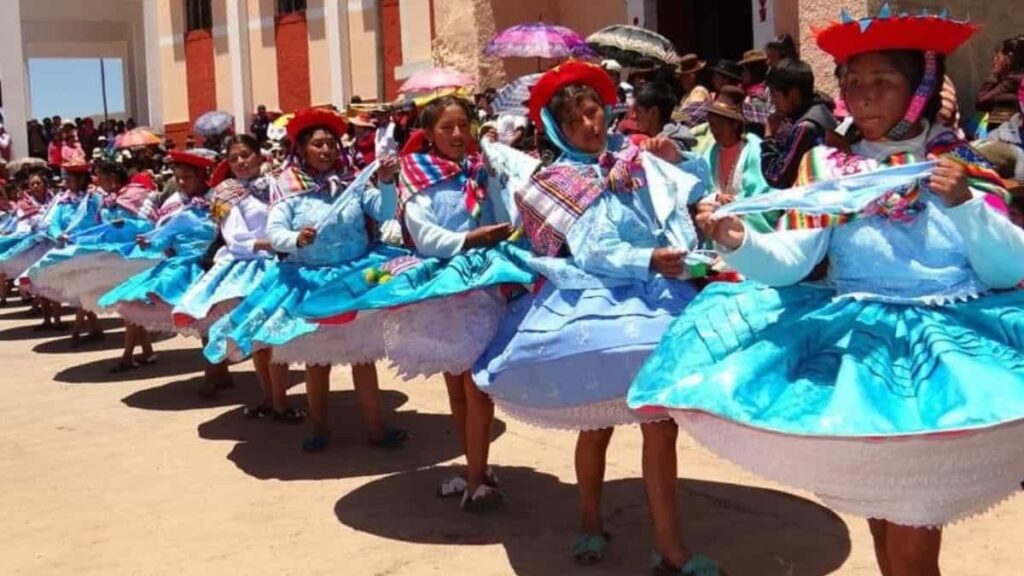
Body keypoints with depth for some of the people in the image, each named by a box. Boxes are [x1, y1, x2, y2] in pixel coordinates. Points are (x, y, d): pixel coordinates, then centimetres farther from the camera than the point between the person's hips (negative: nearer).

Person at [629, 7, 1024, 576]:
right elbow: (788, 262, -9)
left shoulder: (962, 163, 3)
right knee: (881, 509, 11)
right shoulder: (829, 167, 3)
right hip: (857, 341, 1)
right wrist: (738, 241, -29)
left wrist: (963, 203, -19)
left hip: (950, 339, -1)